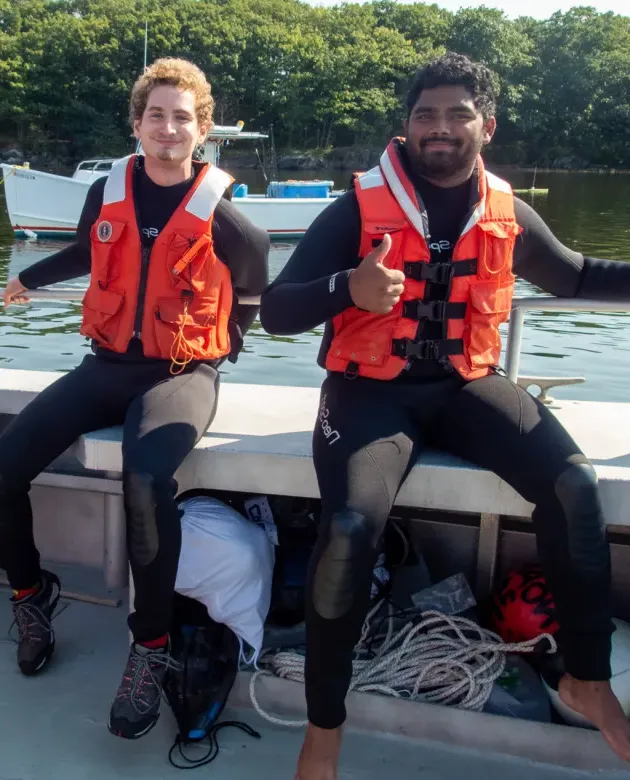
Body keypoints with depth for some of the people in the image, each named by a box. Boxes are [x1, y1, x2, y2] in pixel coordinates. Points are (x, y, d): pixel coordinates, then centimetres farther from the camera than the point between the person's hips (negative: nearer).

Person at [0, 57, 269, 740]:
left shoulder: (225, 217, -7)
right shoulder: (105, 194, 5)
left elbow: (251, 293, 11)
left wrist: (215, 351, 6)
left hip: (183, 372, -4)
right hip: (108, 364, 5)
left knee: (146, 482, -34)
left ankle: (152, 646, -15)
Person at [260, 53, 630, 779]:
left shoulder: (506, 213, 6)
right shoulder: (359, 208, -6)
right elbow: (274, 311, -10)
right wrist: (348, 288, -30)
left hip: (466, 383, 4)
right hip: (372, 388, -3)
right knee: (352, 526, -29)